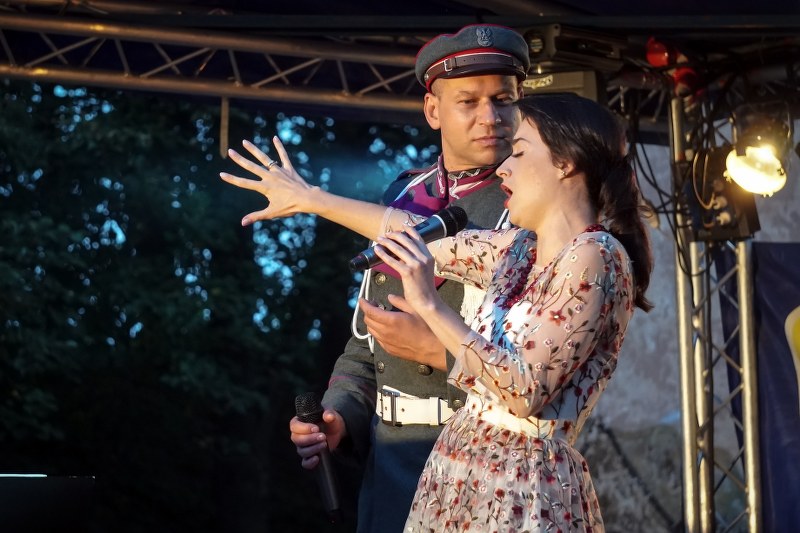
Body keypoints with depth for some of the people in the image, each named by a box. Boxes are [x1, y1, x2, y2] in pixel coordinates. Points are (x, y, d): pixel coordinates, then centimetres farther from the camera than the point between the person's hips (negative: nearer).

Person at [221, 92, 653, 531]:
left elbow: (525, 392, -21)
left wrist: (429, 304, -18)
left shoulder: (595, 257, -14)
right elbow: (423, 238, 22)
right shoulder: (521, 249, 10)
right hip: (461, 478, 8)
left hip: (520, 492, -7)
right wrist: (310, 199, 30)